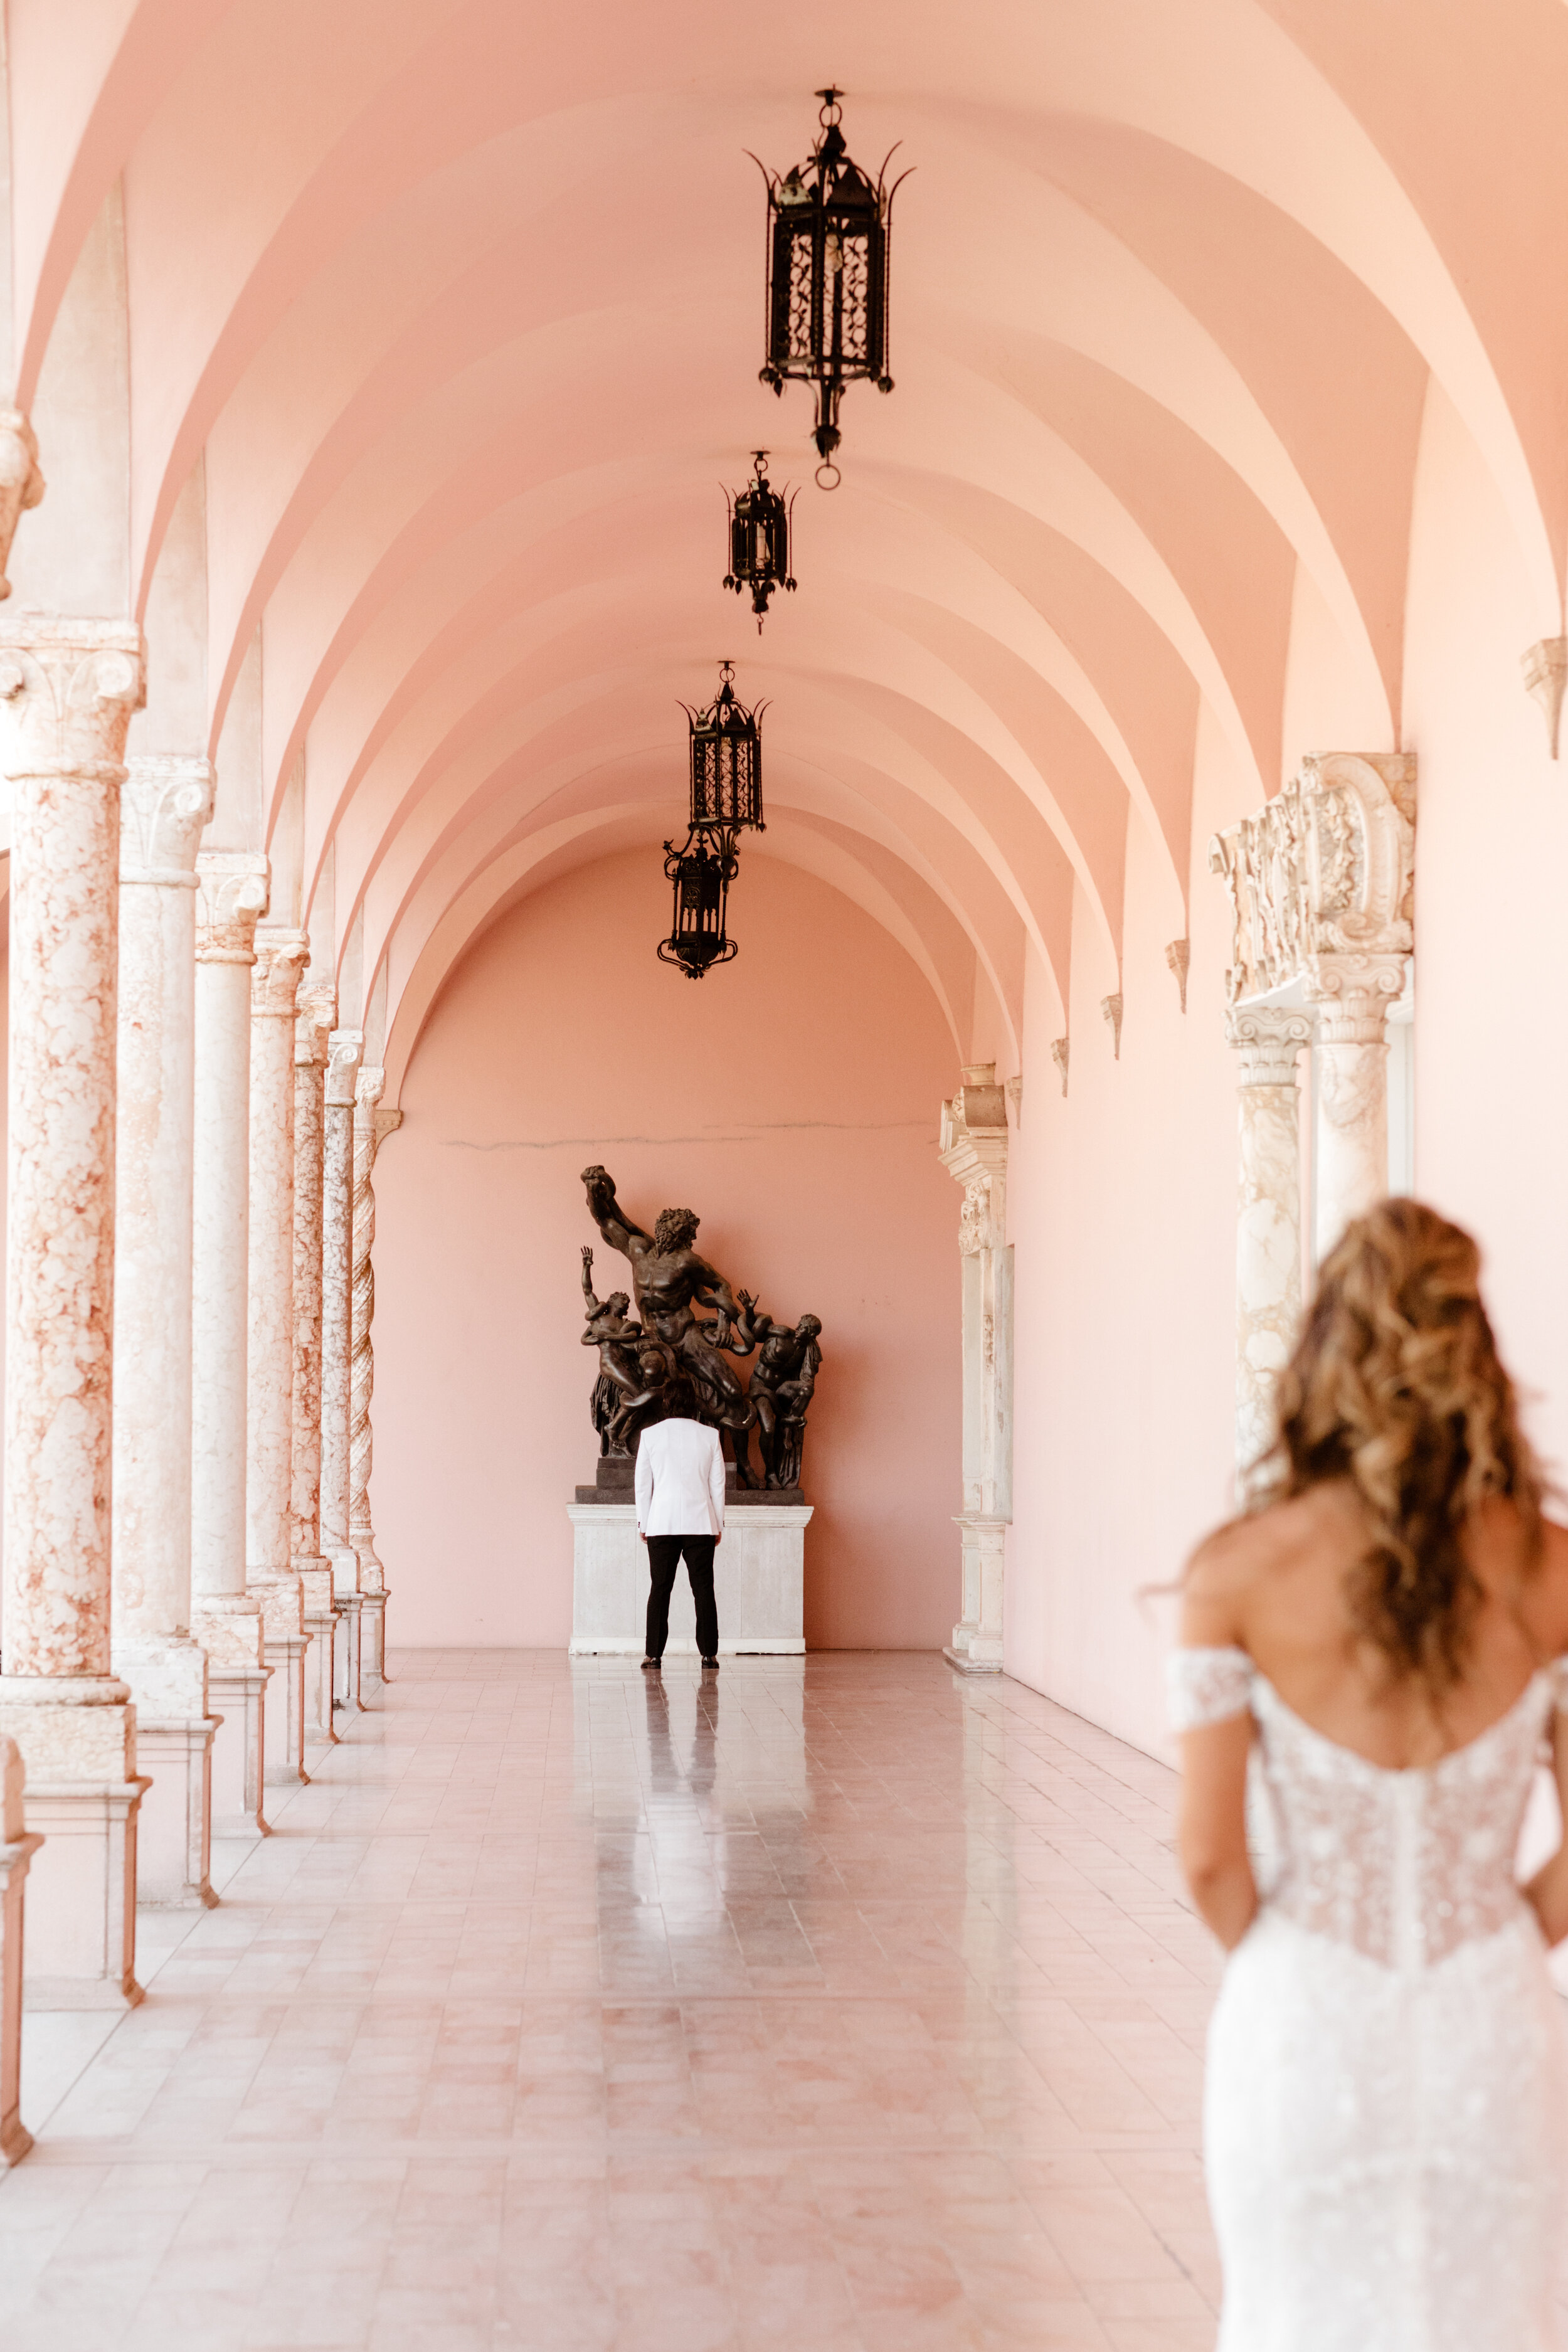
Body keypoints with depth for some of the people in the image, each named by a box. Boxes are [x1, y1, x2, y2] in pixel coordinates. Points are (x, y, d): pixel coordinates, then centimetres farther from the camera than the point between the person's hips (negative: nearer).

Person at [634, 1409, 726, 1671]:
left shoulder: (650, 1435, 2)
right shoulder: (709, 1435, 3)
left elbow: (643, 1484, 5)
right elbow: (717, 1484, 6)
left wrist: (643, 1524, 12)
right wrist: (718, 1525, 13)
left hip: (661, 1524, 0)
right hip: (701, 1525, 0)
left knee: (660, 1589, 2)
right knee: (703, 1589, 3)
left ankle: (654, 1655, 0)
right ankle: (709, 1654, 1)